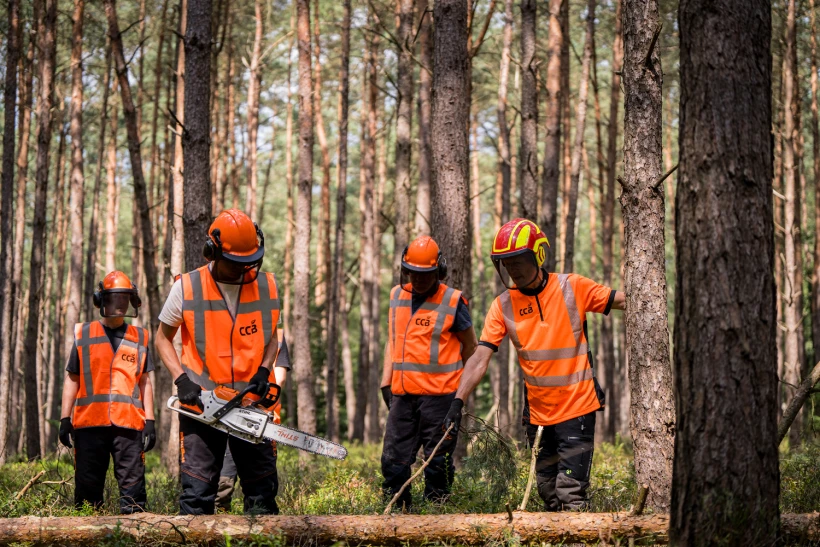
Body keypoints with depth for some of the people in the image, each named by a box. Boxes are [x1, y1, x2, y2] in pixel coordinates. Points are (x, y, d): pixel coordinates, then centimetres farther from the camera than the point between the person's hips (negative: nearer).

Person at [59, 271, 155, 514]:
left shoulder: (139, 338, 14)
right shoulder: (83, 335, 10)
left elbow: (145, 383, 15)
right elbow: (72, 379, 11)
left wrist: (149, 421, 8)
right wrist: (65, 419, 5)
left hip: (129, 423, 0)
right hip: (90, 423, 0)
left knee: (133, 486, -7)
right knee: (88, 486, 3)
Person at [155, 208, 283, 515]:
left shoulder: (266, 286, 2)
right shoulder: (187, 288, -5)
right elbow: (163, 339, 5)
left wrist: (264, 369, -3)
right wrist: (181, 380, -10)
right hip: (202, 404, -2)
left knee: (263, 490, 7)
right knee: (196, 493, -4)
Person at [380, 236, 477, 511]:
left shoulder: (453, 302, -5)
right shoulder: (397, 296, 11)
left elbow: (470, 347, 5)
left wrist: (461, 389, 8)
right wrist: (386, 382, 12)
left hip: (439, 395, -5)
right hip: (402, 395, 5)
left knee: (437, 461, -1)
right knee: (393, 461, 3)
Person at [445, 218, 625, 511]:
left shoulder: (572, 288, -7)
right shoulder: (503, 306, -1)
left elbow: (622, 300, -4)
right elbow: (480, 359, -5)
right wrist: (457, 402, -15)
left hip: (577, 407, -4)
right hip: (538, 413, 4)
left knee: (570, 493, -11)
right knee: (548, 493, 11)